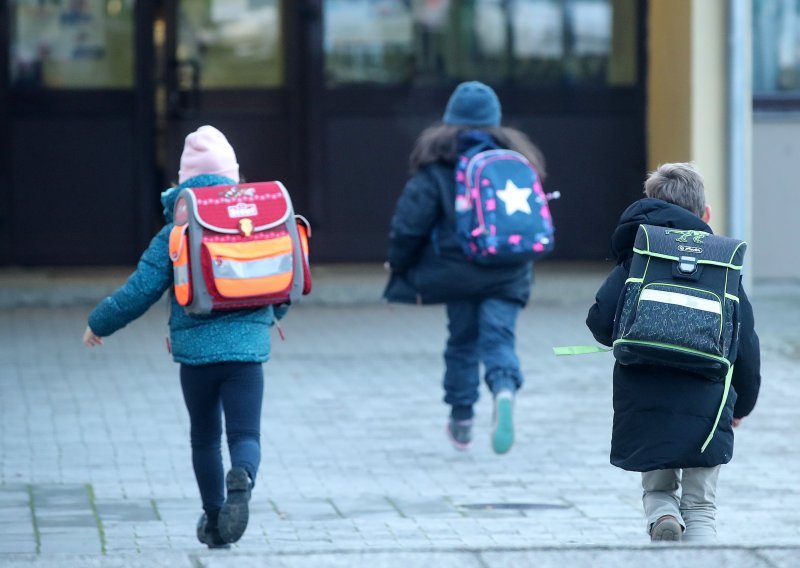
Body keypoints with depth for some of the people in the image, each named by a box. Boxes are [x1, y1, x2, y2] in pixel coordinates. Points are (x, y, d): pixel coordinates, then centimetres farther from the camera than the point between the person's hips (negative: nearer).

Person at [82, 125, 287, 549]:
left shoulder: (175, 233, -3)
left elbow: (140, 290, -5)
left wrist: (99, 324, 11)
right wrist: (275, 313, 36)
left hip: (195, 347, 0)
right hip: (247, 345, 0)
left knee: (204, 438, 17)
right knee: (245, 433, -2)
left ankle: (213, 520, 21)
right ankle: (242, 479, -35)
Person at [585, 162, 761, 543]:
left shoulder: (634, 259, 6)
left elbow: (600, 321, -5)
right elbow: (746, 342, 6)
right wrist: (742, 403, 19)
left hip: (643, 407, 0)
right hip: (706, 407, 0)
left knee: (657, 487, 21)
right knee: (700, 505, 10)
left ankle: (662, 517, -11)